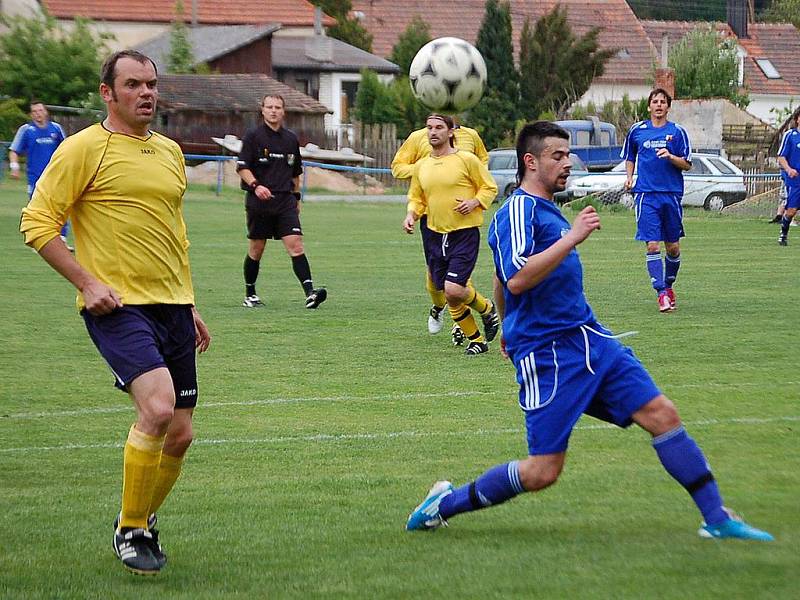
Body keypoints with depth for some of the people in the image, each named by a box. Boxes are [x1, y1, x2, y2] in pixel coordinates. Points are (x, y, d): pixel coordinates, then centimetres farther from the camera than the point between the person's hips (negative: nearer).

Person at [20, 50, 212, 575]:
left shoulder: (170, 151, 16)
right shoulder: (85, 148, -6)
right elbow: (37, 222, -7)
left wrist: (190, 306, 25)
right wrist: (87, 282, -14)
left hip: (172, 306, 7)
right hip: (117, 307, -7)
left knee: (180, 435, 6)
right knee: (158, 409, -24)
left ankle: (144, 522, 30)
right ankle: (130, 529, -6)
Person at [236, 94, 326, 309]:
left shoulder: (291, 139, 13)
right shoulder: (253, 136, -1)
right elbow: (242, 167, -6)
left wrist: (296, 197, 23)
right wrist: (256, 185, -21)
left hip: (285, 202, 3)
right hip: (258, 201, -3)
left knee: (295, 244, -11)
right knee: (256, 249, 5)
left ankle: (310, 293, -21)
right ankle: (250, 295, 21)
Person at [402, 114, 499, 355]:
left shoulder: (466, 159, -6)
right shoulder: (421, 166, 9)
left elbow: (490, 187, 2)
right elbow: (416, 197, 20)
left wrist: (475, 202, -15)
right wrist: (411, 214, 0)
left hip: (464, 233, -5)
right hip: (435, 235, 5)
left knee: (453, 291, -17)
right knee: (450, 298, 6)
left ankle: (487, 309, 14)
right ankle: (476, 340, 23)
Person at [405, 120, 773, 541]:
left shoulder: (546, 210, 19)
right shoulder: (517, 211, -11)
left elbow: (500, 282, 33)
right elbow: (516, 279, -28)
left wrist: (508, 330, 45)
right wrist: (572, 238, -25)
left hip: (590, 339, 9)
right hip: (547, 355, -9)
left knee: (662, 415, -2)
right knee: (542, 471, -9)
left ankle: (716, 519, 1)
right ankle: (447, 503, 10)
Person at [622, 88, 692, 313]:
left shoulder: (677, 132, 4)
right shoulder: (637, 130, 8)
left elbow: (686, 164, 2)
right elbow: (630, 157, 23)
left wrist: (670, 157, -16)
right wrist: (629, 176, 7)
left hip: (672, 194, 0)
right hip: (646, 195, 0)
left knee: (673, 247, 7)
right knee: (653, 246, -11)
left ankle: (668, 285, 30)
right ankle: (662, 294, -11)